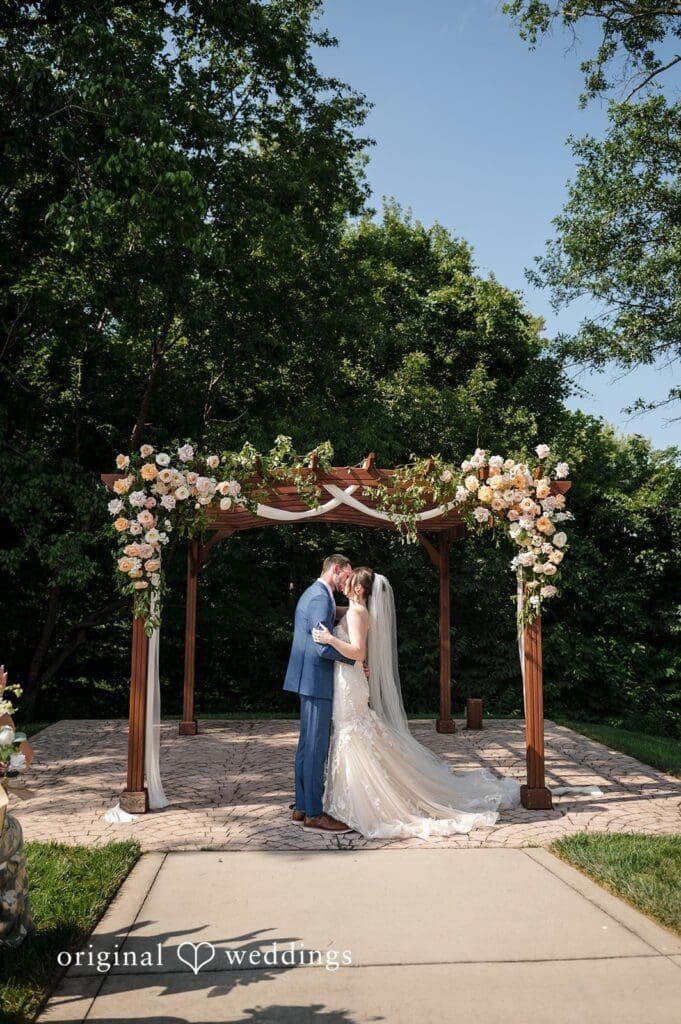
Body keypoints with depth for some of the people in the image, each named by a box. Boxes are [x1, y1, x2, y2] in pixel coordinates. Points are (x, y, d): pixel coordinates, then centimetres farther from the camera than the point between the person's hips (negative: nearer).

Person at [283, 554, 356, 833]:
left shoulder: (314, 593, 18)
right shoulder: (320, 597, -16)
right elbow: (323, 646, -22)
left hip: (310, 679, 11)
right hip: (316, 678, -11)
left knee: (308, 744, 14)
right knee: (316, 747, -6)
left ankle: (302, 807, 21)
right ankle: (314, 815, 0)